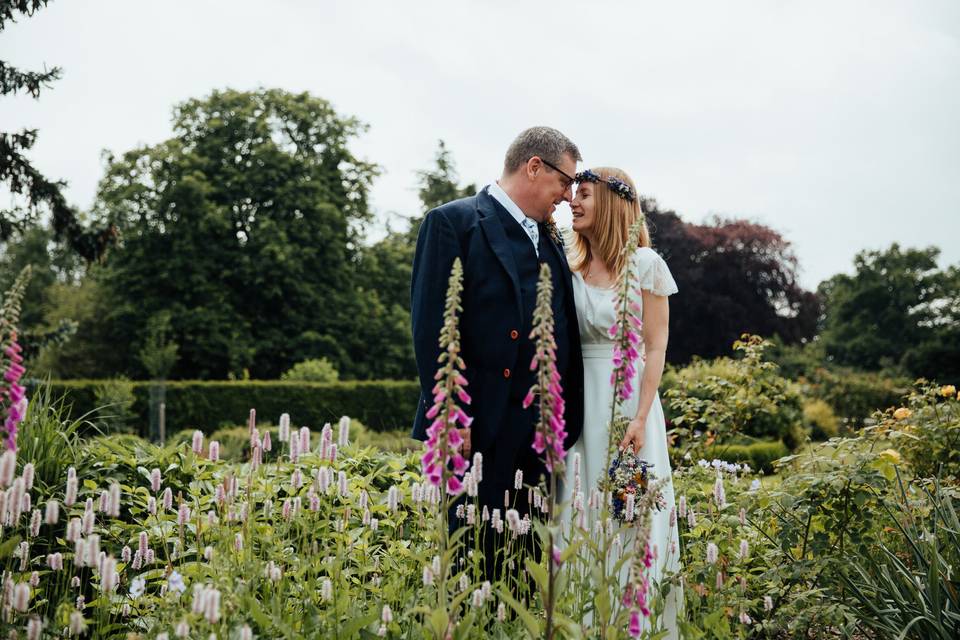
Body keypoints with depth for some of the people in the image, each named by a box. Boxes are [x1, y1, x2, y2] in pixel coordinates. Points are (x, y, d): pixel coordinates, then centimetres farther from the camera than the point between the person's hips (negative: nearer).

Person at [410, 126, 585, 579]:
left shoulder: (548, 241, 18)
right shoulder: (453, 222, -4)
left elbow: (563, 334, 17)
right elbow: (431, 325, -11)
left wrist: (567, 421, 9)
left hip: (538, 435, 7)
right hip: (479, 431, -7)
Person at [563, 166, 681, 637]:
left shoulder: (643, 264, -4)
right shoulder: (568, 266, 8)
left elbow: (655, 347, -7)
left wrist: (640, 418, -15)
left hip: (627, 398, -4)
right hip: (579, 400, 4)